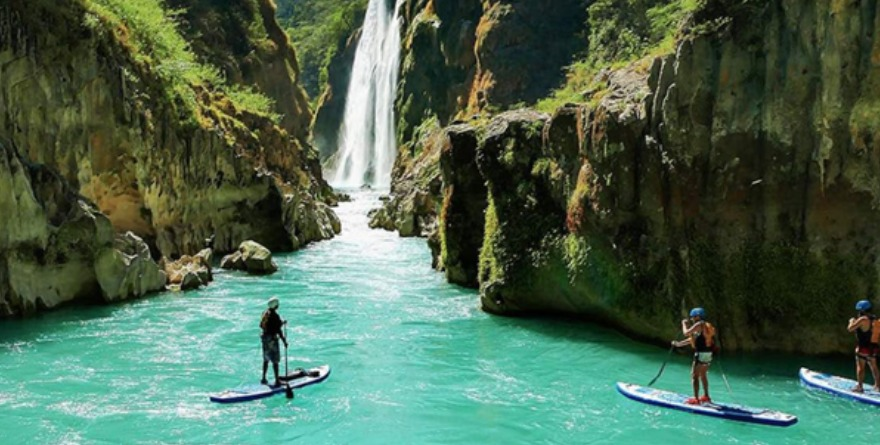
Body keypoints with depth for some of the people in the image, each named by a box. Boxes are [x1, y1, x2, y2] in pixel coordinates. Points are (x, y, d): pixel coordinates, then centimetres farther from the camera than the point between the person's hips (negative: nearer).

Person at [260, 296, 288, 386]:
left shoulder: (265, 313, 5)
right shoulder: (275, 316, -20)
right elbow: (278, 330, -21)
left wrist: (281, 323, 18)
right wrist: (284, 341, -13)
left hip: (265, 337, 8)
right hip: (272, 339, -8)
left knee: (266, 359, 20)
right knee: (275, 361, 0)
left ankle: (264, 379, 28)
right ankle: (277, 381, 5)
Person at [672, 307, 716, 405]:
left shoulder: (699, 324, -11)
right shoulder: (707, 325, 18)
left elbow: (686, 333, -17)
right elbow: (693, 338, 24)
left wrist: (684, 324, 1)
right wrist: (679, 344, 25)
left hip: (701, 354, -9)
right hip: (708, 354, 9)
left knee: (694, 375, -5)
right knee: (703, 375, 21)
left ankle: (696, 399, -6)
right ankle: (706, 397, 30)